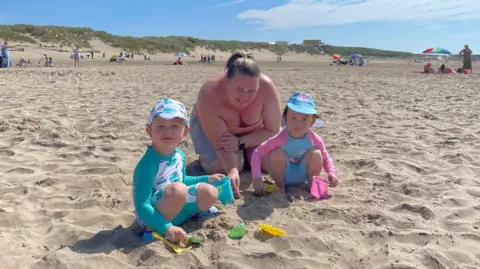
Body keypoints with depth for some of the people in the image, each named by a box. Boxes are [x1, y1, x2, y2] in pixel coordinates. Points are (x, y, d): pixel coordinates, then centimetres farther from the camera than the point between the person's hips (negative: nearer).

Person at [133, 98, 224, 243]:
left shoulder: (180, 155, 0)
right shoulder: (148, 164, -26)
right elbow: (142, 207, -29)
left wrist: (207, 179, 23)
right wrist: (167, 227, -39)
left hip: (176, 211, 8)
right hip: (154, 218, -8)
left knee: (209, 192, -7)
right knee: (177, 190, -35)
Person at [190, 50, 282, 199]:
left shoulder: (267, 87, -36)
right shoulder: (209, 95, -39)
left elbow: (272, 130, -24)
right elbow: (220, 145, -35)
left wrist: (240, 143, -35)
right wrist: (232, 170, -54)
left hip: (252, 130, 3)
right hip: (208, 123, -2)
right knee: (220, 167, -23)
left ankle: (242, 153, 17)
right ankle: (204, 155, 12)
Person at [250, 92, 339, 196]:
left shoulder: (314, 139, -19)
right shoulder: (280, 139, -28)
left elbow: (326, 158, -3)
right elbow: (257, 153, -25)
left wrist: (332, 173, -23)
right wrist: (257, 178, -35)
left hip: (302, 175, 2)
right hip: (284, 175, -1)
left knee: (316, 154, -24)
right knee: (277, 154, -31)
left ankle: (313, 185, -1)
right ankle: (279, 187, -7)